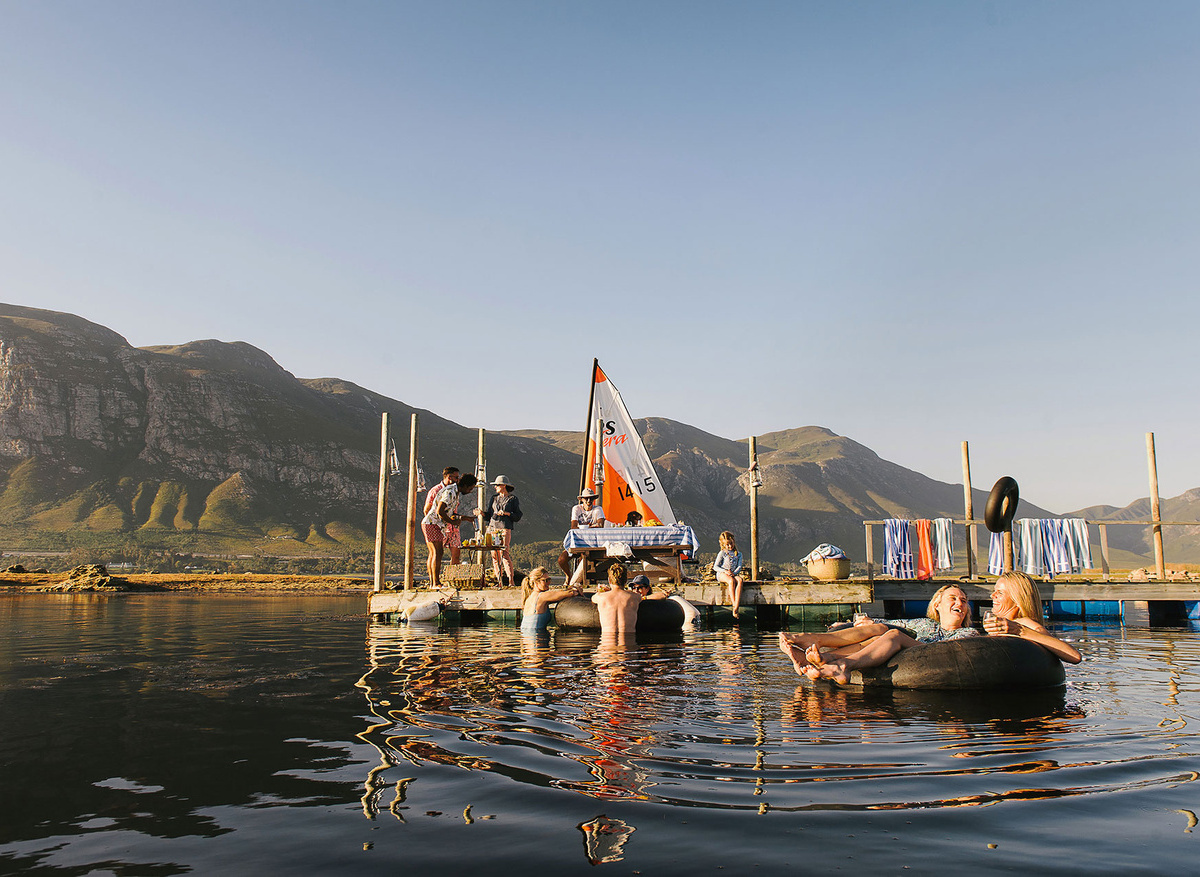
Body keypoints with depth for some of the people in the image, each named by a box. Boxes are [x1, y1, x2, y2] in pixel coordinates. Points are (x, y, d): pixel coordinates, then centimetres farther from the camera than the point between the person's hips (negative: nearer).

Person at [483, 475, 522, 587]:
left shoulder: (513, 499, 7)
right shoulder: (494, 498, 20)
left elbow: (518, 516, 4)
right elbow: (489, 516, 19)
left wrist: (507, 513, -10)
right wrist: (482, 513, 0)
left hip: (505, 529, -5)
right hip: (492, 528, 5)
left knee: (504, 553, -17)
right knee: (494, 555, 0)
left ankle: (511, 580, -15)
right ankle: (499, 581, 5)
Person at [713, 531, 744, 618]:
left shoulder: (738, 554, 15)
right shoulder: (722, 553, 7)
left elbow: (739, 566, 5)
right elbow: (715, 567, 1)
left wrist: (734, 573, -16)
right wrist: (725, 571, -15)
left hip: (734, 574, 2)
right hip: (722, 574, -2)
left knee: (740, 580, -34)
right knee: (731, 581, -37)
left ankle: (736, 607, -42)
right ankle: (734, 604, -36)